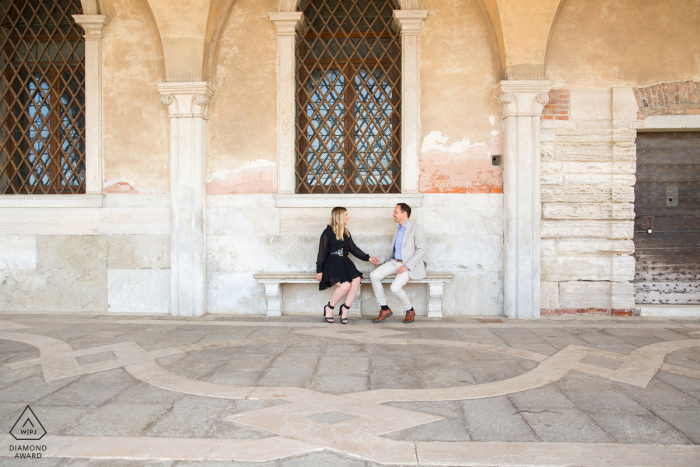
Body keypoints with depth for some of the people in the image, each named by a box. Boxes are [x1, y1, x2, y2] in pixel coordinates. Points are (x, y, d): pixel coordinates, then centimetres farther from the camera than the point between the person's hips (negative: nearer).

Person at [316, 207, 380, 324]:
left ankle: (345, 308, -11)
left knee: (356, 279, -25)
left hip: (344, 262, 6)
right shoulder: (328, 233, -1)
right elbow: (322, 253, -2)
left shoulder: (346, 233, 20)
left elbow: (353, 249, 21)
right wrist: (319, 271, -6)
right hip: (331, 263, -6)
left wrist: (368, 258, 12)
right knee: (345, 285, -29)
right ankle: (329, 308, -5)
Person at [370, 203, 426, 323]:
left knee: (395, 287, -29)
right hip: (395, 262, 8)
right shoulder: (396, 230, 19)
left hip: (409, 265, -7)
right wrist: (381, 260, 6)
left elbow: (421, 250, -14)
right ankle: (385, 309, -6)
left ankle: (410, 311, 0)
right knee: (374, 275, -15)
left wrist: (406, 266, -21)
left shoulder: (416, 229, -7)